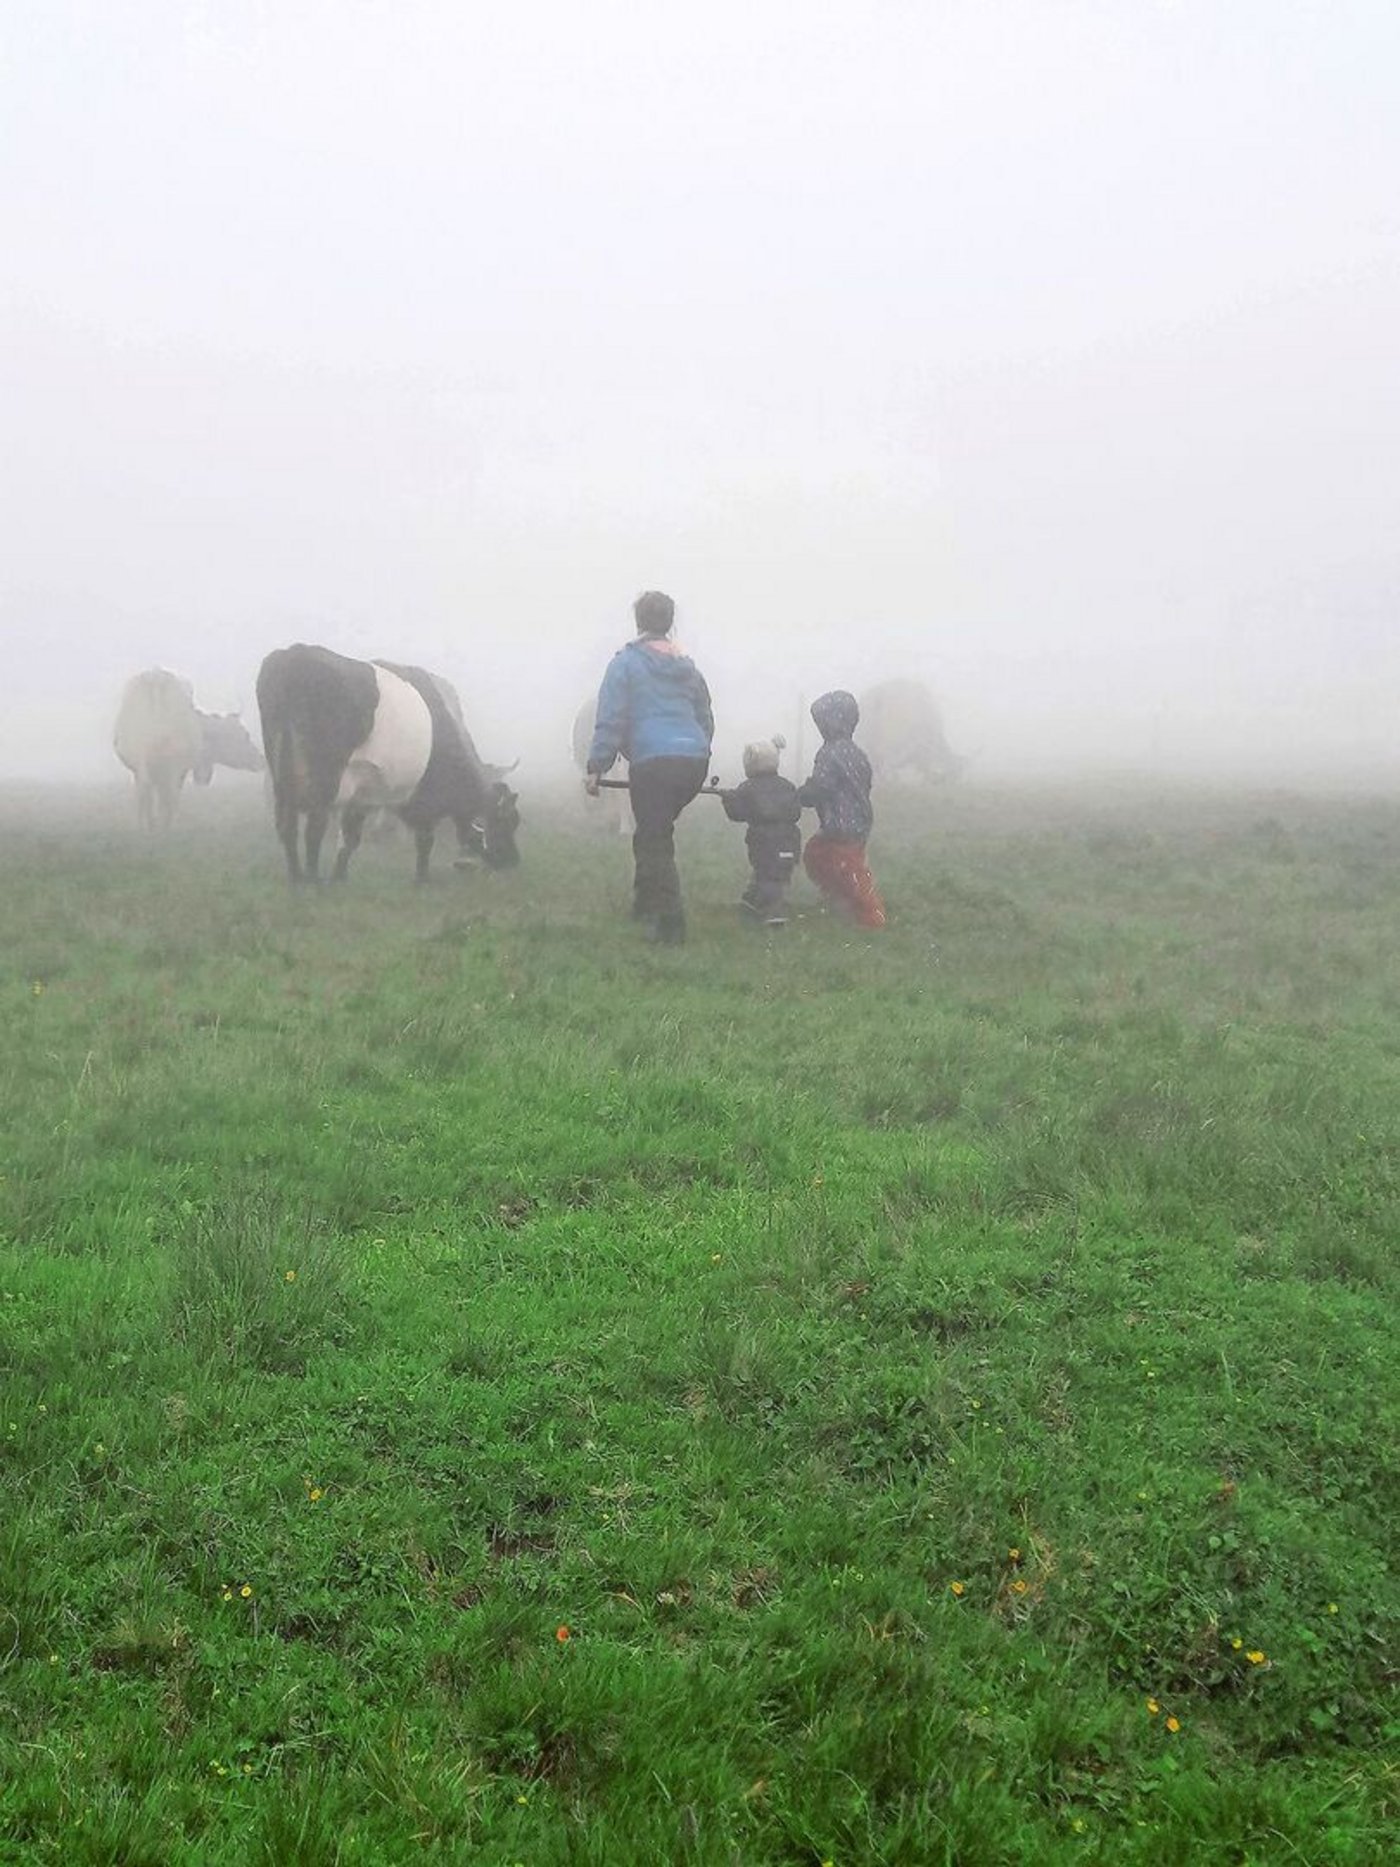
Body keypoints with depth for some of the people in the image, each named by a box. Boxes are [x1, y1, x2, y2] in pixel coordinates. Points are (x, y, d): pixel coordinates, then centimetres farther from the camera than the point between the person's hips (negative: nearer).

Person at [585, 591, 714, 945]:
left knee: (654, 842, 1)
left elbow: (610, 720, -6)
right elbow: (706, 720, 24)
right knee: (656, 832, 23)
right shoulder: (687, 666, 19)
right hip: (695, 761, 6)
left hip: (654, 764, -6)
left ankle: (670, 924, -6)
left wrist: (596, 767, -3)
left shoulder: (626, 662, 1)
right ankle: (645, 903, 31)